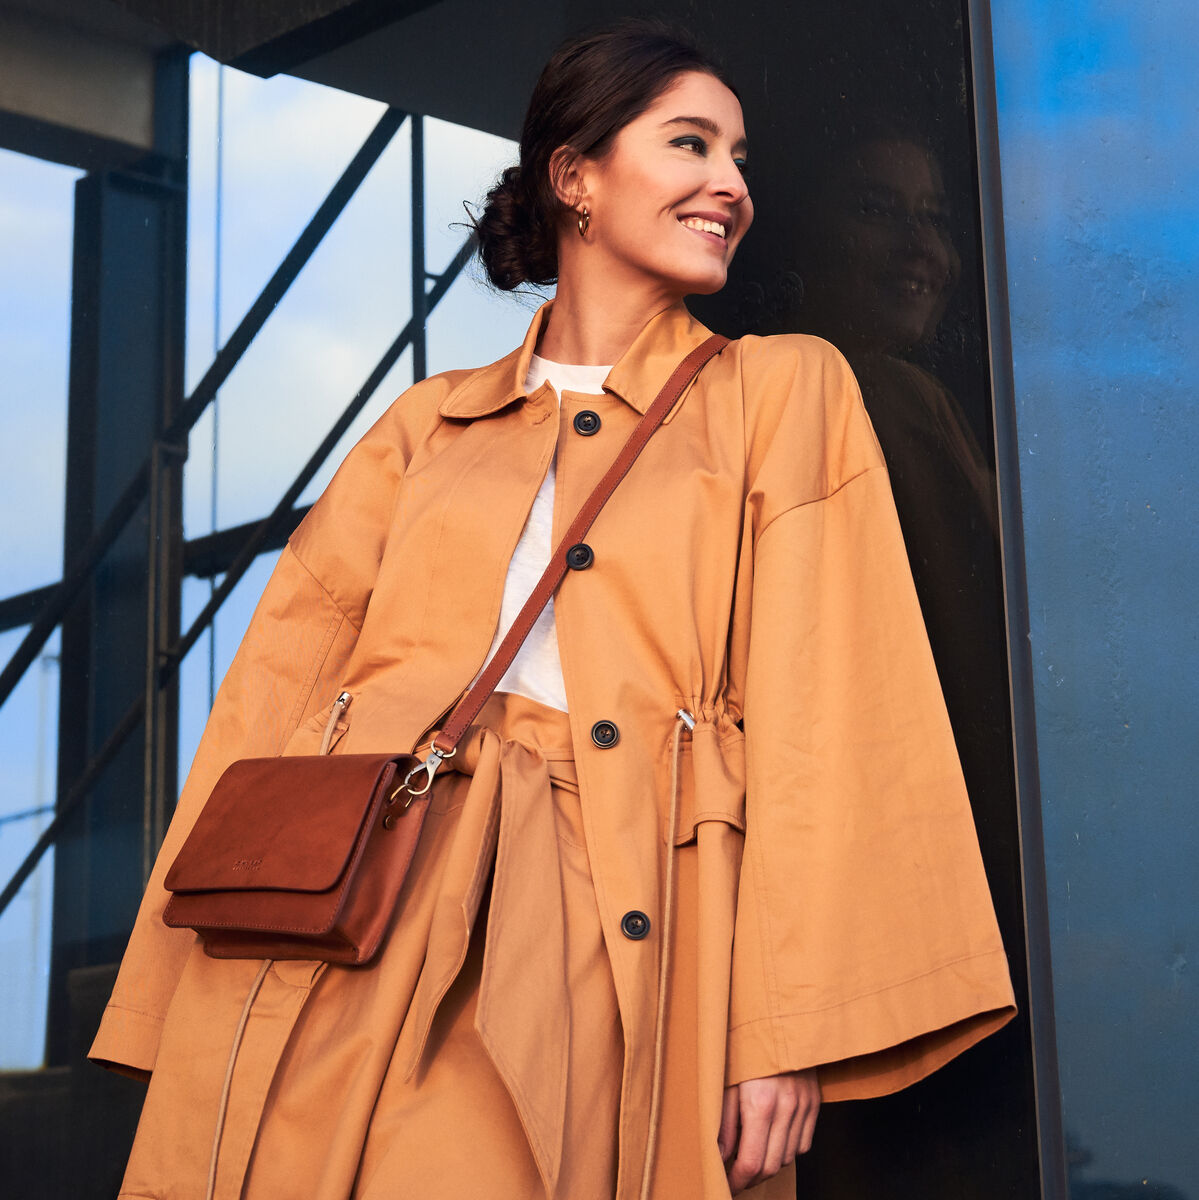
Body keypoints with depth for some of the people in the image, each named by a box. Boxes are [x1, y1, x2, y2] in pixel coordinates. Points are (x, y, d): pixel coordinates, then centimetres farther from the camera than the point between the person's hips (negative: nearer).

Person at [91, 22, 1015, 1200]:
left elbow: (818, 703, 1)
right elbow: (284, 680, 13)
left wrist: (787, 1029, -10)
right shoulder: (430, 424, 19)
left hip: (606, 940, -2)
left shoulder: (781, 391, 12)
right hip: (353, 922, 2)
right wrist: (191, 1021, 3)